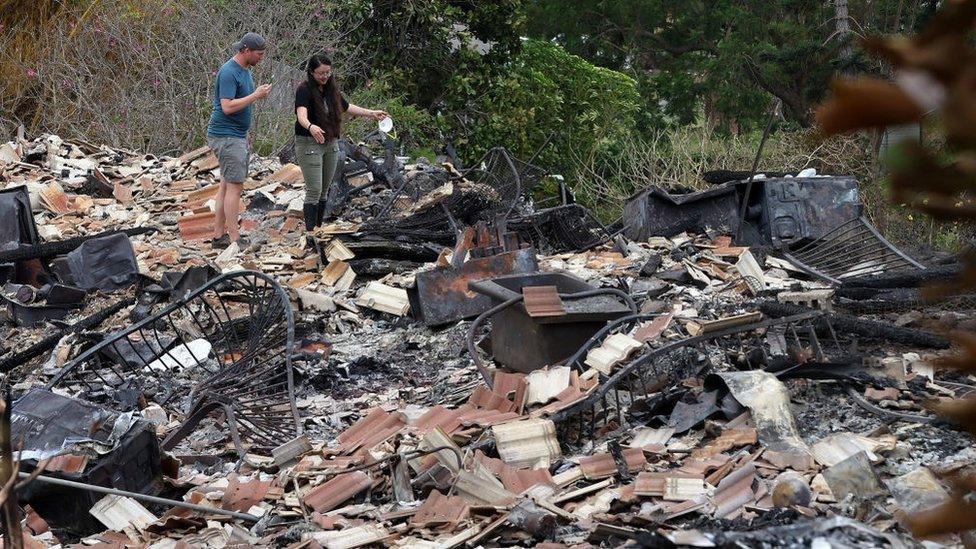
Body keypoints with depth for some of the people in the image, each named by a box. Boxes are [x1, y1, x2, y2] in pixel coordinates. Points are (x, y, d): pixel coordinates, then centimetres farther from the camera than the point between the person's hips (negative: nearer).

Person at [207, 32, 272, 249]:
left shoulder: (245, 70, 14)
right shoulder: (228, 72, -17)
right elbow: (227, 107, -24)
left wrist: (245, 135, 22)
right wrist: (256, 95, -20)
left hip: (237, 136, 10)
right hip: (226, 136, -10)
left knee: (226, 186, 11)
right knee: (235, 186, -10)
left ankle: (219, 235, 15)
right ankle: (234, 239, -10)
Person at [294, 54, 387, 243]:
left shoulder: (331, 89, 7)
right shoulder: (304, 90, -15)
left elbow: (347, 107, 23)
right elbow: (301, 114, -33)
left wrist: (371, 114, 22)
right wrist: (311, 127, -53)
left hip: (331, 144, 7)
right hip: (309, 143, -7)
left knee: (324, 190, 10)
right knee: (314, 190, -10)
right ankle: (310, 234, -8)